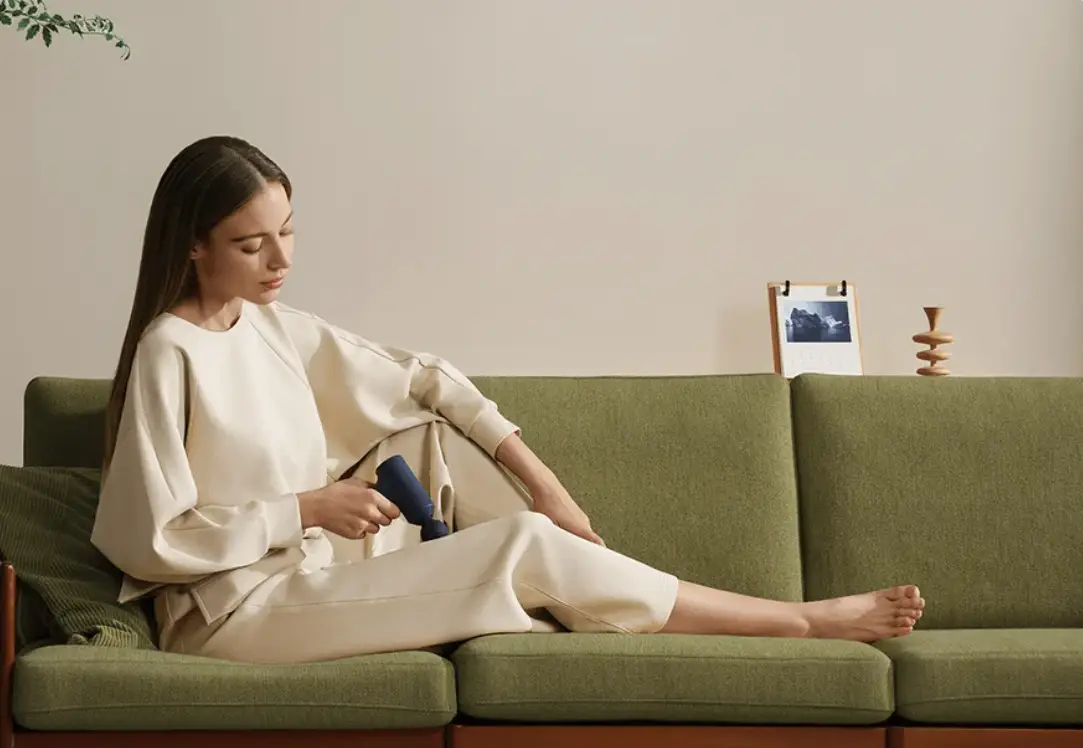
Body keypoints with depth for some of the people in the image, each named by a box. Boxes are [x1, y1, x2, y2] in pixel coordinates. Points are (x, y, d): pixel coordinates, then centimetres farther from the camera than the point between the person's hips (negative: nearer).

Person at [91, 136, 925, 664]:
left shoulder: (275, 326, 6)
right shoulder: (169, 353, -16)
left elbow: (424, 378, 7)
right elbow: (152, 542, -18)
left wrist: (542, 482, -3)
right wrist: (309, 508, -18)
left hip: (313, 571, 8)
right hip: (238, 610, -8)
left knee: (433, 434, -3)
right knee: (524, 549, -15)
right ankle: (800, 620, -6)